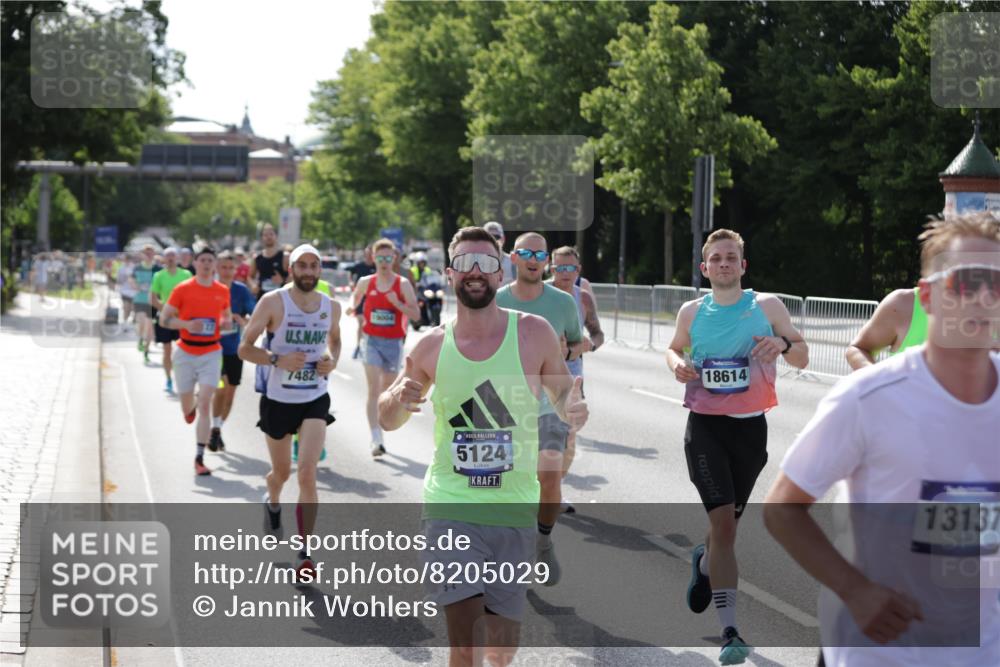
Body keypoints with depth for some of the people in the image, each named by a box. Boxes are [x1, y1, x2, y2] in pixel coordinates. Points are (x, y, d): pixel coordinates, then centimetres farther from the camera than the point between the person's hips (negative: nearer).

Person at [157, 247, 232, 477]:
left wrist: (227, 322, -4)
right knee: (187, 408, 10)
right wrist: (186, 324, -20)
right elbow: (164, 319, -3)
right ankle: (191, 406, 51)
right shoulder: (182, 289, -5)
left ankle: (199, 458, -9)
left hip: (211, 353, 0)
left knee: (205, 405, -12)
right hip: (186, 353, 0)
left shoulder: (223, 291, 3)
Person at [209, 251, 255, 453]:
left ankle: (217, 430, 27)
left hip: (234, 348, 3)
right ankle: (215, 430, -3)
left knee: (230, 391, 9)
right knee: (220, 387, -17)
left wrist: (242, 321, -20)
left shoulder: (242, 290, -2)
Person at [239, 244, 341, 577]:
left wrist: (332, 360, -2)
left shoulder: (331, 306, 0)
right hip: (278, 399, -1)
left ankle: (305, 553, -7)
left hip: (315, 400, 1)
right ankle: (272, 501, 55)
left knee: (307, 474, -13)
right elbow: (245, 348, -10)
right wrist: (277, 360, -26)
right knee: (282, 471, 17)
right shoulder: (273, 302, -11)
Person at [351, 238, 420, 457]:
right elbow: (355, 298, 26)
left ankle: (379, 435, 30)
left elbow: (416, 314, -8)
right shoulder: (366, 282, 3)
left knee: (387, 392, 12)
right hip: (372, 341, -1)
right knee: (374, 390, -14)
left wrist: (398, 303, -19)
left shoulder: (402, 284, -3)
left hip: (393, 342, 1)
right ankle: (377, 439, -21)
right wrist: (353, 308, 11)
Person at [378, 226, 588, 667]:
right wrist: (398, 398, -11)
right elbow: (387, 420, 13)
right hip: (451, 508, -1)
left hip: (515, 510, 1)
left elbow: (566, 402, 7)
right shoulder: (432, 347, 1)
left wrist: (575, 409, -18)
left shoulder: (534, 333, -3)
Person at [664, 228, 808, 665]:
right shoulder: (692, 312, 4)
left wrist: (783, 343, -19)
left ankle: (704, 562, 53)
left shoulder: (767, 306, 1)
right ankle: (729, 631, -14)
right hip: (705, 427, -1)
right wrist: (677, 365, -2)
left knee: (728, 521, 15)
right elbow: (675, 349, 22)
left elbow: (802, 359, 4)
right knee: (723, 520, -15)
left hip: (750, 428, 1)